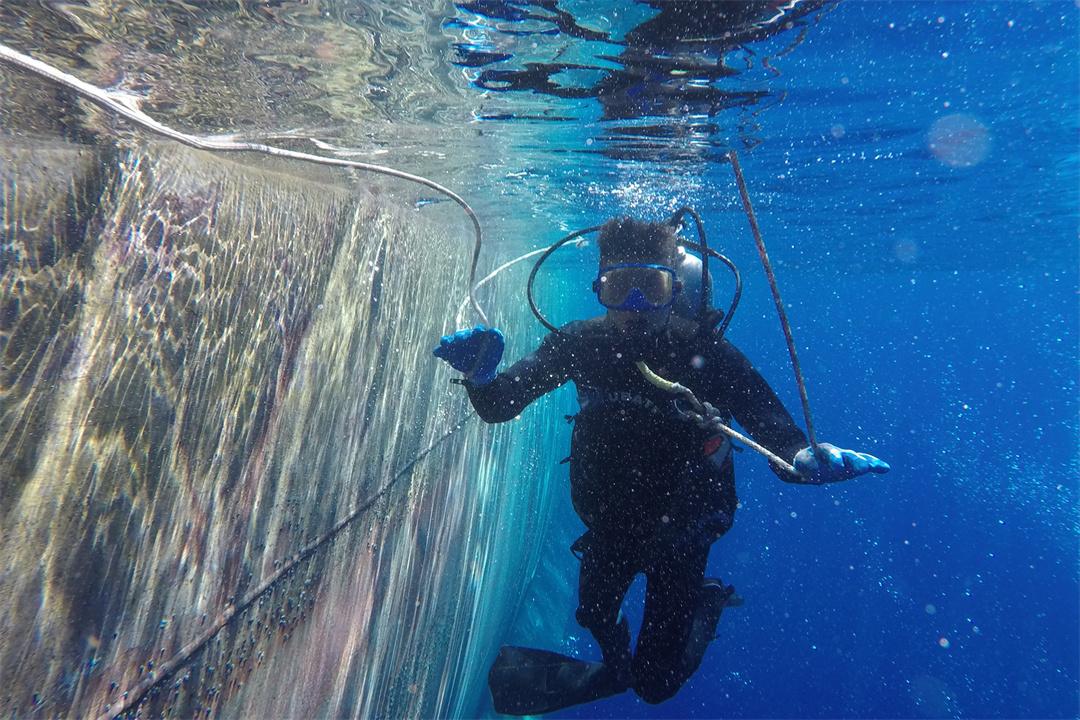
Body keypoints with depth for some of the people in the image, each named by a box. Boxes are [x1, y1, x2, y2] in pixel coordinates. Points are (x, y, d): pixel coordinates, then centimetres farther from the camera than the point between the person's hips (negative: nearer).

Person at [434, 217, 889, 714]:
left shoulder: (707, 353, -26)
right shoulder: (581, 343, -19)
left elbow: (774, 432, -27)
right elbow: (497, 407, -19)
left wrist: (805, 459, -50)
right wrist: (481, 375, -41)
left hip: (679, 528, -3)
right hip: (606, 521, 3)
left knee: (656, 684, 7)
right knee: (594, 615, 28)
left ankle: (706, 603, 35)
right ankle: (615, 666, 64)